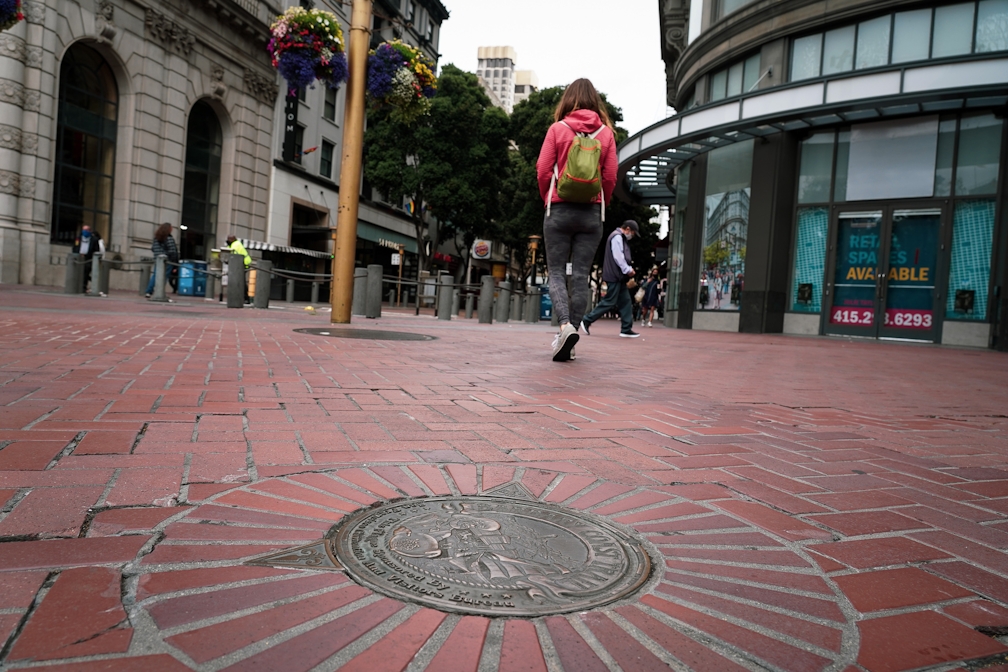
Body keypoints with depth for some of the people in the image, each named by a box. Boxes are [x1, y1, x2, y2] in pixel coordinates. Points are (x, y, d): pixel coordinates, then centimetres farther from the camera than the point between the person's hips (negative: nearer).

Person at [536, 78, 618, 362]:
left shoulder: (557, 128, 1)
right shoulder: (606, 132, 5)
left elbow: (543, 170, -3)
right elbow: (611, 176, 2)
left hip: (559, 209, -2)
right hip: (592, 213, 2)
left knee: (556, 272, 4)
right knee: (580, 276, 4)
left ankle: (565, 325, -18)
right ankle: (570, 335, 5)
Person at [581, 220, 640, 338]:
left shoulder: (621, 238, 22)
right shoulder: (617, 237, -11)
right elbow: (618, 257, -18)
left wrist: (628, 269, 11)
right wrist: (628, 270, -12)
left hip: (619, 276, 11)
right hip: (614, 276, -11)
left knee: (625, 302, 7)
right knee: (609, 302, -8)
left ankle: (626, 329, 7)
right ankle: (587, 320, 0)